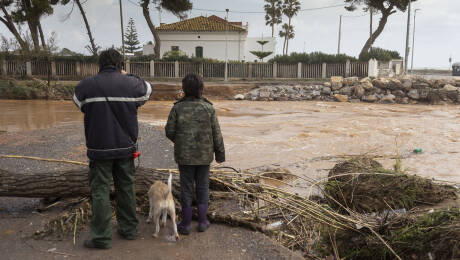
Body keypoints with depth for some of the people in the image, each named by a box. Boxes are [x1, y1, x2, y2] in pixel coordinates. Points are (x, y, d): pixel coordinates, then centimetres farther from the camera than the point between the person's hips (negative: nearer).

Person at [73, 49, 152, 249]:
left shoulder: (86, 86, -6)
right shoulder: (133, 84, -4)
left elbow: (80, 105, 11)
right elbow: (147, 90, 16)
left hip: (99, 149, -2)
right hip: (126, 148, 2)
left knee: (100, 191, 6)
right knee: (126, 188, 14)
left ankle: (102, 237, 9)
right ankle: (129, 229, 25)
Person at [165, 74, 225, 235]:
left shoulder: (177, 108, -9)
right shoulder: (208, 108, -7)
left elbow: (169, 131, -6)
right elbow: (216, 134, -5)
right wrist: (220, 153, 6)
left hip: (184, 155, 0)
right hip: (204, 155, 1)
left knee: (186, 187, 9)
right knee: (203, 186, 14)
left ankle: (186, 224, 18)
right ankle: (202, 222, 23)